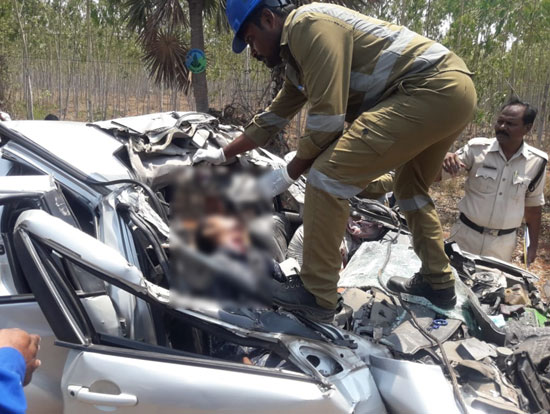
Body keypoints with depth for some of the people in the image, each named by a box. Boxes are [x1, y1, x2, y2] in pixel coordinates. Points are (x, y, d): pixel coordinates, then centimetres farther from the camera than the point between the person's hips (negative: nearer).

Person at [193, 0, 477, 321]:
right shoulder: (298, 56, 23)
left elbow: (327, 118, -15)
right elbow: (273, 117, 34)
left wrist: (288, 174, -3)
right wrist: (223, 154, 42)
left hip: (432, 89, -11)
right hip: (455, 91, 11)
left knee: (328, 173, -13)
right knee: (411, 188, 29)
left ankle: (318, 296, -4)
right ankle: (439, 282, 37)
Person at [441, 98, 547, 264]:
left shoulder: (536, 162, -4)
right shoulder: (476, 148, -10)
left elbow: (533, 206, 8)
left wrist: (533, 245, 11)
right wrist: (444, 161, -33)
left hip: (503, 243, 1)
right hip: (467, 235, -1)